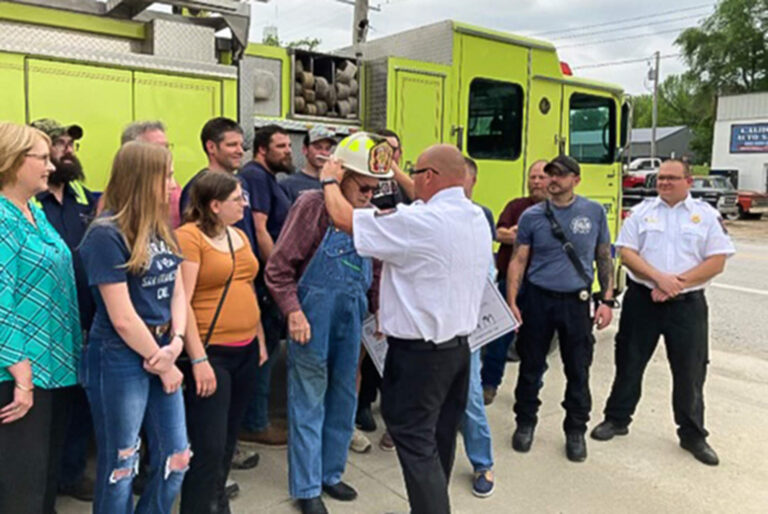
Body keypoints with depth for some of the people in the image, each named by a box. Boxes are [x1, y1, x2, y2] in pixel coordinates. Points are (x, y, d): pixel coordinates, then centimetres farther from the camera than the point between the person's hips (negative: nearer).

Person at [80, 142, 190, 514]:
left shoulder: (160, 229, 7)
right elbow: (123, 319, -19)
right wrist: (162, 363, -10)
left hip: (160, 356, 7)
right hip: (118, 363, -7)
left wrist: (176, 343, -9)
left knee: (175, 459, 14)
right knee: (119, 468, 9)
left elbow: (177, 291, 7)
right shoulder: (106, 235, -16)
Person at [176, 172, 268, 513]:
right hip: (210, 353, -7)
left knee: (228, 442, 17)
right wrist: (198, 359, -20)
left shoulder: (239, 235, 12)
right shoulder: (188, 237, -13)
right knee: (209, 448, -4)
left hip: (244, 350, 8)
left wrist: (260, 339, 17)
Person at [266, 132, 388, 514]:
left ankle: (330, 473, 35)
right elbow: (279, 267, -13)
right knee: (308, 406, 6)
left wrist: (380, 309, 6)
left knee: (343, 401, 16)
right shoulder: (313, 204, -13)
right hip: (313, 320, -6)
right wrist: (293, 311, -22)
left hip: (351, 320, 6)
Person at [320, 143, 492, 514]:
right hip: (458, 345, 9)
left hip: (419, 351, -9)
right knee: (439, 440, 18)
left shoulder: (420, 222, -20)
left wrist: (329, 180, 3)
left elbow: (344, 219, -14)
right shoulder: (478, 219, 6)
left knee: (416, 445, 1)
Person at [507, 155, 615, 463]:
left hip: (576, 301, 1)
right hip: (537, 299, 0)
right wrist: (511, 302, -8)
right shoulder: (532, 216, -1)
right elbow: (518, 261, 0)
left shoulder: (594, 212, 1)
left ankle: (576, 430, 27)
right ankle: (525, 423, 29)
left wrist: (607, 300, 0)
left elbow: (604, 258, 6)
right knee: (531, 366, 10)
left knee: (578, 370, 9)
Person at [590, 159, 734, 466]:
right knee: (629, 363, 9)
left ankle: (693, 435, 24)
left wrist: (677, 282, -14)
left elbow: (717, 262, -4)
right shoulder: (642, 211, 5)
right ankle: (617, 419, 26)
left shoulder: (706, 215, 3)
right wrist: (659, 278, -16)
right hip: (642, 299, 1)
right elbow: (626, 252, -2)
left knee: (690, 370, 7)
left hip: (687, 303, 0)